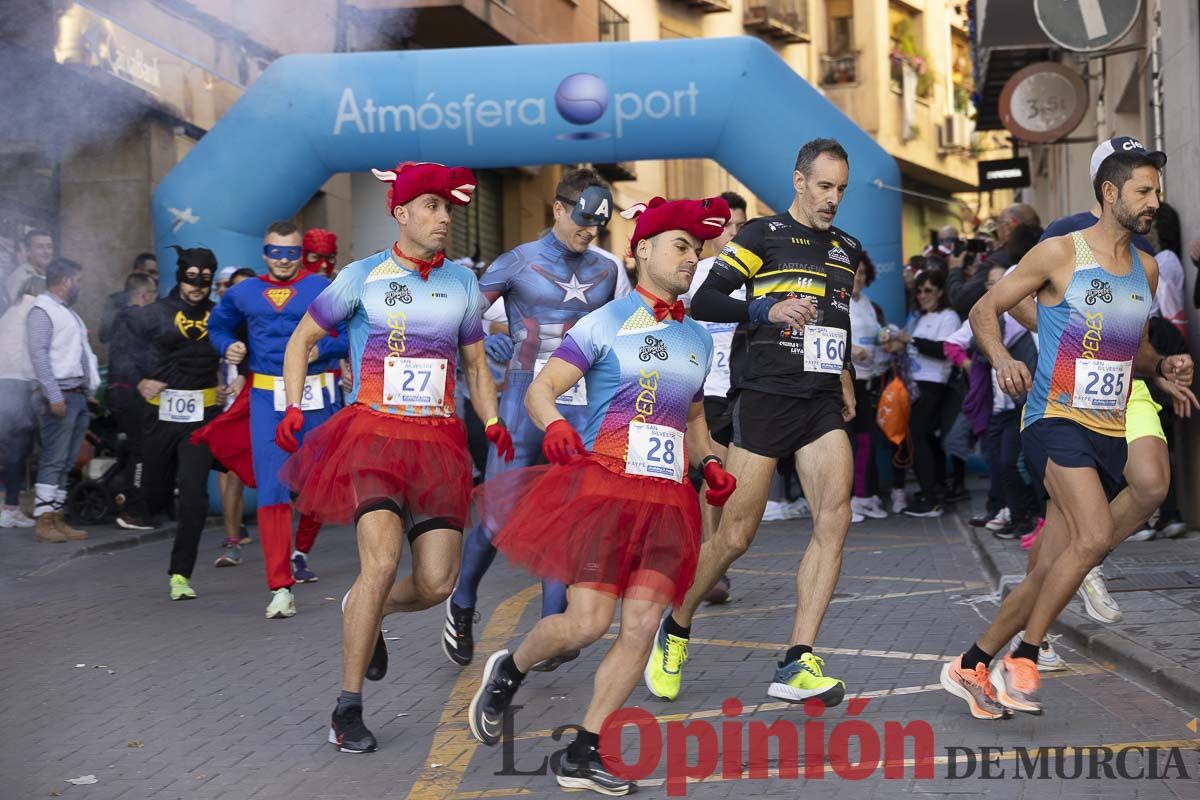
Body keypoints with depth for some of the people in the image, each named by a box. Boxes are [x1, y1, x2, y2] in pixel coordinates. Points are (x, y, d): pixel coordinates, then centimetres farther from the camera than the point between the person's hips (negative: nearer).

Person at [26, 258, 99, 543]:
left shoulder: (67, 311, 21)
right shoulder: (42, 310, -7)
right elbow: (38, 354, -15)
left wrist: (89, 390, 11)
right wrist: (54, 396, -21)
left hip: (79, 395, 9)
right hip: (61, 395, -9)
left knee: (66, 463, 8)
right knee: (53, 461, -9)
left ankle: (57, 519, 11)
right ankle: (43, 522, -8)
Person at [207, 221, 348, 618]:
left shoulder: (322, 288, 1)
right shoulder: (243, 293, 11)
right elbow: (218, 325, 27)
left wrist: (322, 349, -17)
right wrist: (228, 347, 6)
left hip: (316, 396, -1)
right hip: (267, 398, 1)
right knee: (272, 489, -9)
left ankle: (300, 551, 42)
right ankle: (280, 587, -10)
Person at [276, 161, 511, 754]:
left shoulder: (462, 283, 11)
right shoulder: (363, 276, 2)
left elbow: (476, 365, 20)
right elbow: (303, 338, 12)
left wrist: (493, 423, 3)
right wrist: (292, 407, -1)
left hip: (439, 442, 4)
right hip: (374, 434, -3)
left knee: (437, 583, -5)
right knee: (382, 560, -21)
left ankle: (365, 612, 31)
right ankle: (348, 708, -8)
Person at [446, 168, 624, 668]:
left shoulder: (606, 271, 12)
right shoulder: (518, 263, -1)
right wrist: (484, 340, -15)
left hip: (581, 406, 4)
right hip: (525, 400, -3)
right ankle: (462, 607, 20)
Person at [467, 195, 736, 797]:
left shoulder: (698, 339, 18)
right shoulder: (604, 324, 0)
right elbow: (539, 390, -5)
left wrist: (710, 463, 10)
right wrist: (555, 427, -27)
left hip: (668, 500, 5)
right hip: (603, 487, -5)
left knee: (641, 627, -7)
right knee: (588, 622, -12)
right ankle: (507, 671, 20)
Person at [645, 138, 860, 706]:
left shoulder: (846, 249, 18)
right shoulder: (763, 234, -1)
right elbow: (702, 302, -9)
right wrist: (765, 310, -22)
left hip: (823, 405, 5)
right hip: (764, 398, -5)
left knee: (835, 520, -13)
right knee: (735, 536, -3)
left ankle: (796, 665, -11)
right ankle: (675, 629, 22)